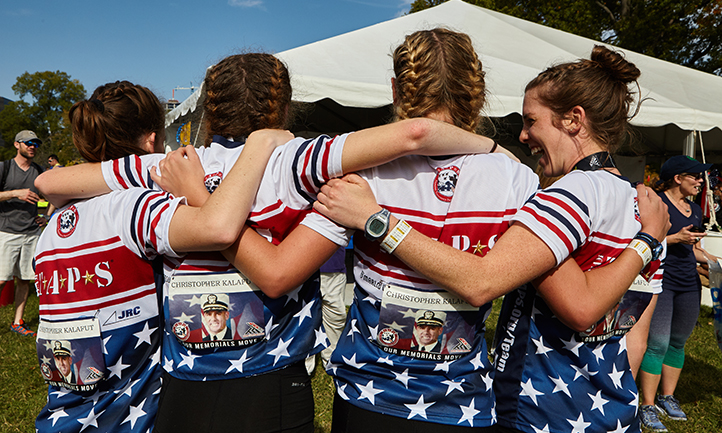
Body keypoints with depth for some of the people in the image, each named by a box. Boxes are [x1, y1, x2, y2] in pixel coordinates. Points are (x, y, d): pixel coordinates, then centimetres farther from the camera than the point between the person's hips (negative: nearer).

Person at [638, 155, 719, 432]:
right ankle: (648, 406, 0)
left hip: (689, 284, 8)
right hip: (660, 281, -8)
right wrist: (676, 238, -18)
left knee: (678, 343, 14)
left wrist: (714, 261, 10)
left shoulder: (695, 210, 16)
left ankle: (667, 397, 28)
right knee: (657, 344, -8)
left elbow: (694, 249, 23)